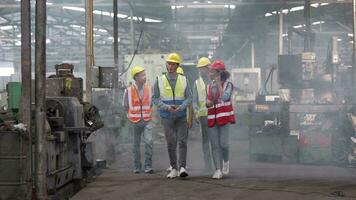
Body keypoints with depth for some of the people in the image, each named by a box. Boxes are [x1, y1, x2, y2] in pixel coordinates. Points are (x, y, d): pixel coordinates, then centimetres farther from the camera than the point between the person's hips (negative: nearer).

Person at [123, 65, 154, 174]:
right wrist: (132, 115, 7)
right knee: (136, 144, 8)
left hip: (147, 121, 0)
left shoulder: (149, 88, 0)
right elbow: (125, 106, 7)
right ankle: (137, 167, 19)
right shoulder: (129, 90, -5)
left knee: (149, 142, -15)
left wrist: (147, 113, 7)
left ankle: (148, 166, -10)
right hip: (135, 121, 0)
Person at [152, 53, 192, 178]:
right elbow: (155, 98, 1)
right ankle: (174, 169, 8)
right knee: (171, 143, 0)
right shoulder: (159, 80, 2)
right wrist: (167, 107, -15)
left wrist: (181, 107, -18)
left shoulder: (183, 80, 4)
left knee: (182, 142, -8)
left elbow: (189, 98, 2)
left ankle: (182, 167, -9)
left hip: (181, 116, 0)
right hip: (167, 117, 0)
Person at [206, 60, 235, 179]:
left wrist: (218, 83, -14)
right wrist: (208, 103, -2)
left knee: (223, 143, -11)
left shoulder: (228, 84, -2)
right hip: (212, 118, 5)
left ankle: (226, 161, 17)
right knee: (215, 145, 0)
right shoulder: (209, 87, 13)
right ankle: (218, 170, 2)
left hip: (224, 117, -5)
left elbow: (225, 97, -20)